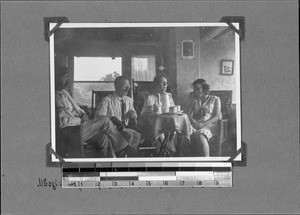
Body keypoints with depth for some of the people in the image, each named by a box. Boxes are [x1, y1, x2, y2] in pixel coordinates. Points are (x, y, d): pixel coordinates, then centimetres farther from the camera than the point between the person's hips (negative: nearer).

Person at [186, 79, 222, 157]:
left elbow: (217, 117, 2)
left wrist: (203, 124, -14)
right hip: (196, 125, 3)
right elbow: (188, 113, 14)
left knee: (200, 135, -40)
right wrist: (193, 122, -10)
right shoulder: (194, 100, 26)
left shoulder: (215, 99, 15)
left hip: (210, 125, -3)